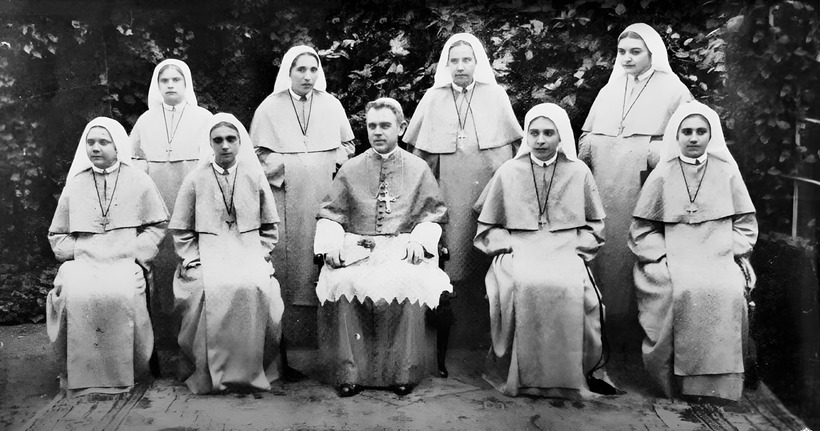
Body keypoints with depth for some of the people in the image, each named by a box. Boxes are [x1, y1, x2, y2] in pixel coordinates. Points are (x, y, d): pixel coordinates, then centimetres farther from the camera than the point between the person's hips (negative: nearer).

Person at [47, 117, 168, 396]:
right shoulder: (75, 185, 16)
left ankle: (126, 373, -17)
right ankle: (79, 377, -18)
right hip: (83, 262, 2)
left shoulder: (138, 182, 11)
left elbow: (158, 224, 10)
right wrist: (75, 254, 1)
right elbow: (56, 234, 20)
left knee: (121, 295, -35)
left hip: (125, 262, -2)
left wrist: (135, 253, -4)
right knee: (76, 295, -32)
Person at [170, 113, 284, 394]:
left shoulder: (254, 176, 8)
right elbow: (181, 230, 10)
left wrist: (260, 254, 0)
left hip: (249, 252, 0)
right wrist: (193, 258, -2)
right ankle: (212, 374, -17)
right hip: (208, 255, 0)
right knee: (213, 289, -32)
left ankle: (253, 372, -15)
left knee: (255, 287, -31)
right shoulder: (195, 180, 7)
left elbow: (270, 226, 12)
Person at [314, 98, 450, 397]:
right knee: (341, 282, -30)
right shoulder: (350, 170, 15)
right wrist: (329, 246, -6)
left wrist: (417, 242, -9)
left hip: (403, 248, -1)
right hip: (356, 248, 1)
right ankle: (348, 372, -18)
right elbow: (330, 215, 12)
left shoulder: (418, 168, 13)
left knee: (408, 282, -33)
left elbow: (433, 215, 9)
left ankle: (403, 372, -20)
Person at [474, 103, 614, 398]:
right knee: (522, 286, -33)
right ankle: (517, 374, -18)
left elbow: (594, 224, 15)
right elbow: (488, 224, 15)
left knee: (571, 289, -32)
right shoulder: (508, 172, 10)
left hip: (566, 251, 0)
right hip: (517, 250, 0)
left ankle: (571, 376, -14)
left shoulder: (579, 172, 11)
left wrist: (575, 249, -1)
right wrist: (504, 247, -2)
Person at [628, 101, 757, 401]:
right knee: (686, 291, -31)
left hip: (719, 257, 1)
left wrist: (731, 253, -3)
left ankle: (719, 386, -18)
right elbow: (642, 229, 8)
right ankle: (678, 384, -19)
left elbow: (745, 224, 13)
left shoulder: (727, 173, 13)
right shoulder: (662, 175, 9)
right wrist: (662, 255, -7)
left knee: (729, 292, -29)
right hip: (672, 257, -1)